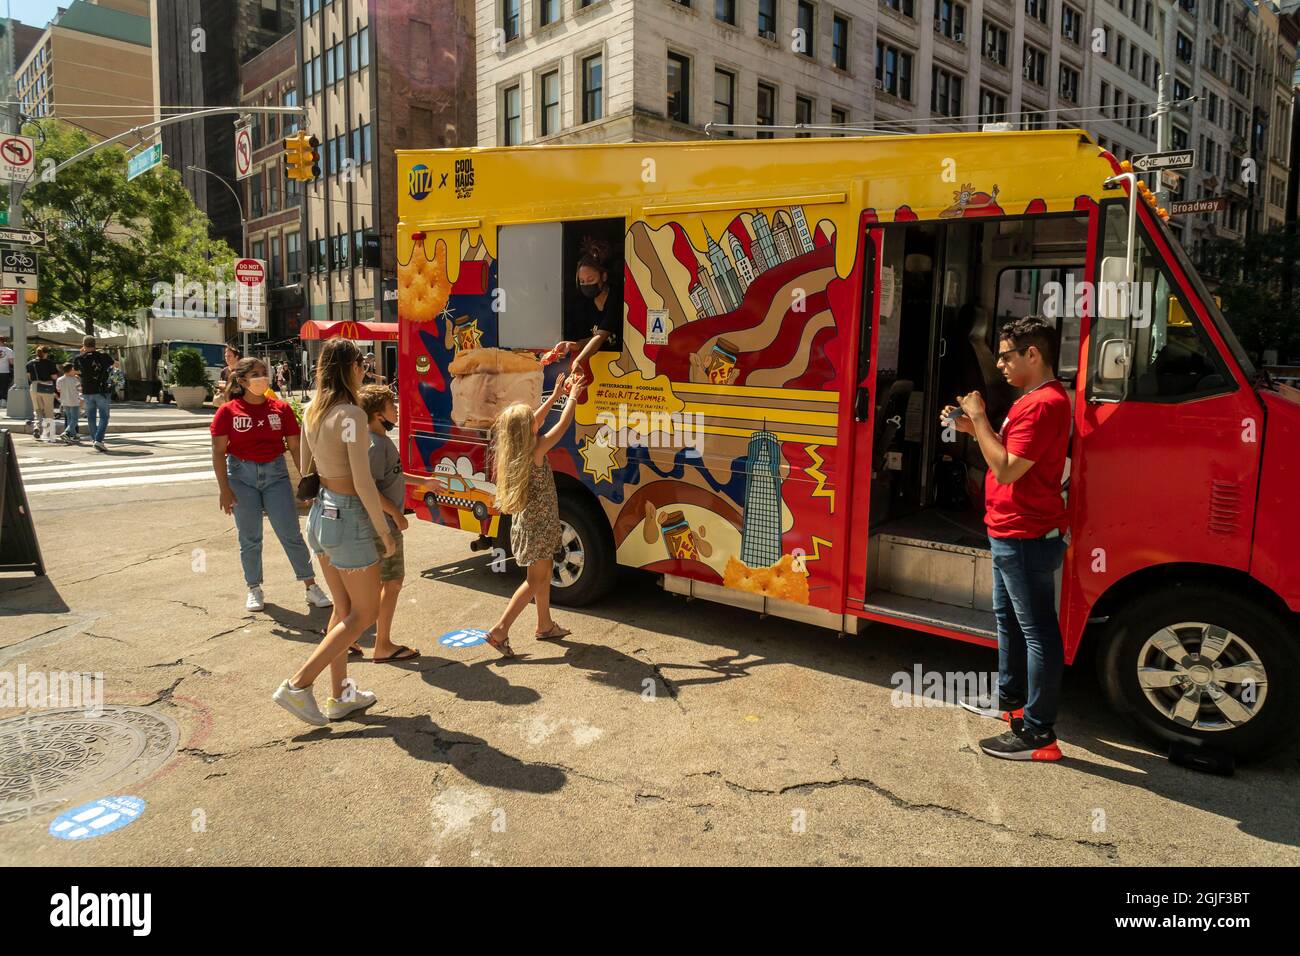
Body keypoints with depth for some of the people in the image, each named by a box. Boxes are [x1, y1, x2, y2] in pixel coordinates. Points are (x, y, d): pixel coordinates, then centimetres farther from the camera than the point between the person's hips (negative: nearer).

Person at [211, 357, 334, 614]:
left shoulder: (281, 409, 2)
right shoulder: (228, 412, -2)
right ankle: (254, 589, 23)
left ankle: (311, 586, 6)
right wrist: (224, 489, -9)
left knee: (291, 534, -1)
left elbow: (295, 447, 4)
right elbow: (219, 452, -3)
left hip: (275, 473, 1)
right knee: (250, 537, 8)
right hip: (242, 475, 0)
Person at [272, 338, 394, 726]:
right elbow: (363, 482, -21)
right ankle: (298, 685, 3)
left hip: (320, 515, 8)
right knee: (365, 613, 6)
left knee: (344, 610, 18)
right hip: (349, 519, -8)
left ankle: (339, 695, 25)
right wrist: (385, 534, -12)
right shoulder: (350, 414, -20)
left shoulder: (312, 411, 5)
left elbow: (306, 470, 14)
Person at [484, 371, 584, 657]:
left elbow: (533, 422, 15)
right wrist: (573, 396, 0)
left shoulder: (511, 449, 1)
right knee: (534, 581, -2)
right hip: (538, 525, -9)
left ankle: (545, 626, 32)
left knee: (544, 574, 20)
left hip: (526, 521, 9)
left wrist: (555, 395, 18)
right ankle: (499, 631, -4)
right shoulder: (536, 449, -21)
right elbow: (563, 424, -14)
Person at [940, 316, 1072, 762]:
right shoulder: (1033, 398, 14)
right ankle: (1011, 699, 38)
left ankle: (1038, 733, 3)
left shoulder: (1044, 404, -21)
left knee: (1037, 630, -4)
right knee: (1008, 617, 22)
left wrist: (979, 418, -17)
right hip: (1011, 533, 11)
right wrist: (973, 427, 5)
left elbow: (1007, 469, -25)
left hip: (1027, 538, -11)